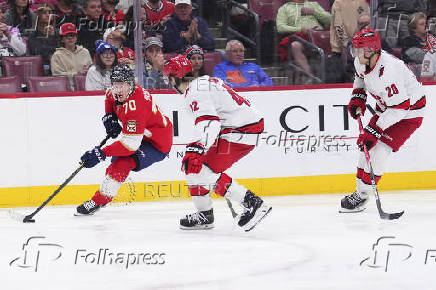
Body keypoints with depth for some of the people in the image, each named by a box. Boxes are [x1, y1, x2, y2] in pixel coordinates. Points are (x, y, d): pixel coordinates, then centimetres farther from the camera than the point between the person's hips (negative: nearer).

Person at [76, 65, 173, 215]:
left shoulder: (135, 106, -37)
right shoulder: (115, 93, -10)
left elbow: (131, 144, -40)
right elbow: (110, 97, 19)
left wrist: (102, 153, -42)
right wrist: (109, 116, -1)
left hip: (158, 144, -10)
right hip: (142, 134, 10)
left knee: (122, 163, -25)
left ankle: (98, 201, -17)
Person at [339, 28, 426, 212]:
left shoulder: (388, 71, -37)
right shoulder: (361, 61, -10)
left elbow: (399, 108, -33)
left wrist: (374, 131, -31)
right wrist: (357, 98, 3)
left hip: (409, 111, -9)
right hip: (386, 107, 9)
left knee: (378, 149, -17)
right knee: (366, 145, 6)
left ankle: (362, 196, -7)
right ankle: (360, 191, 17)